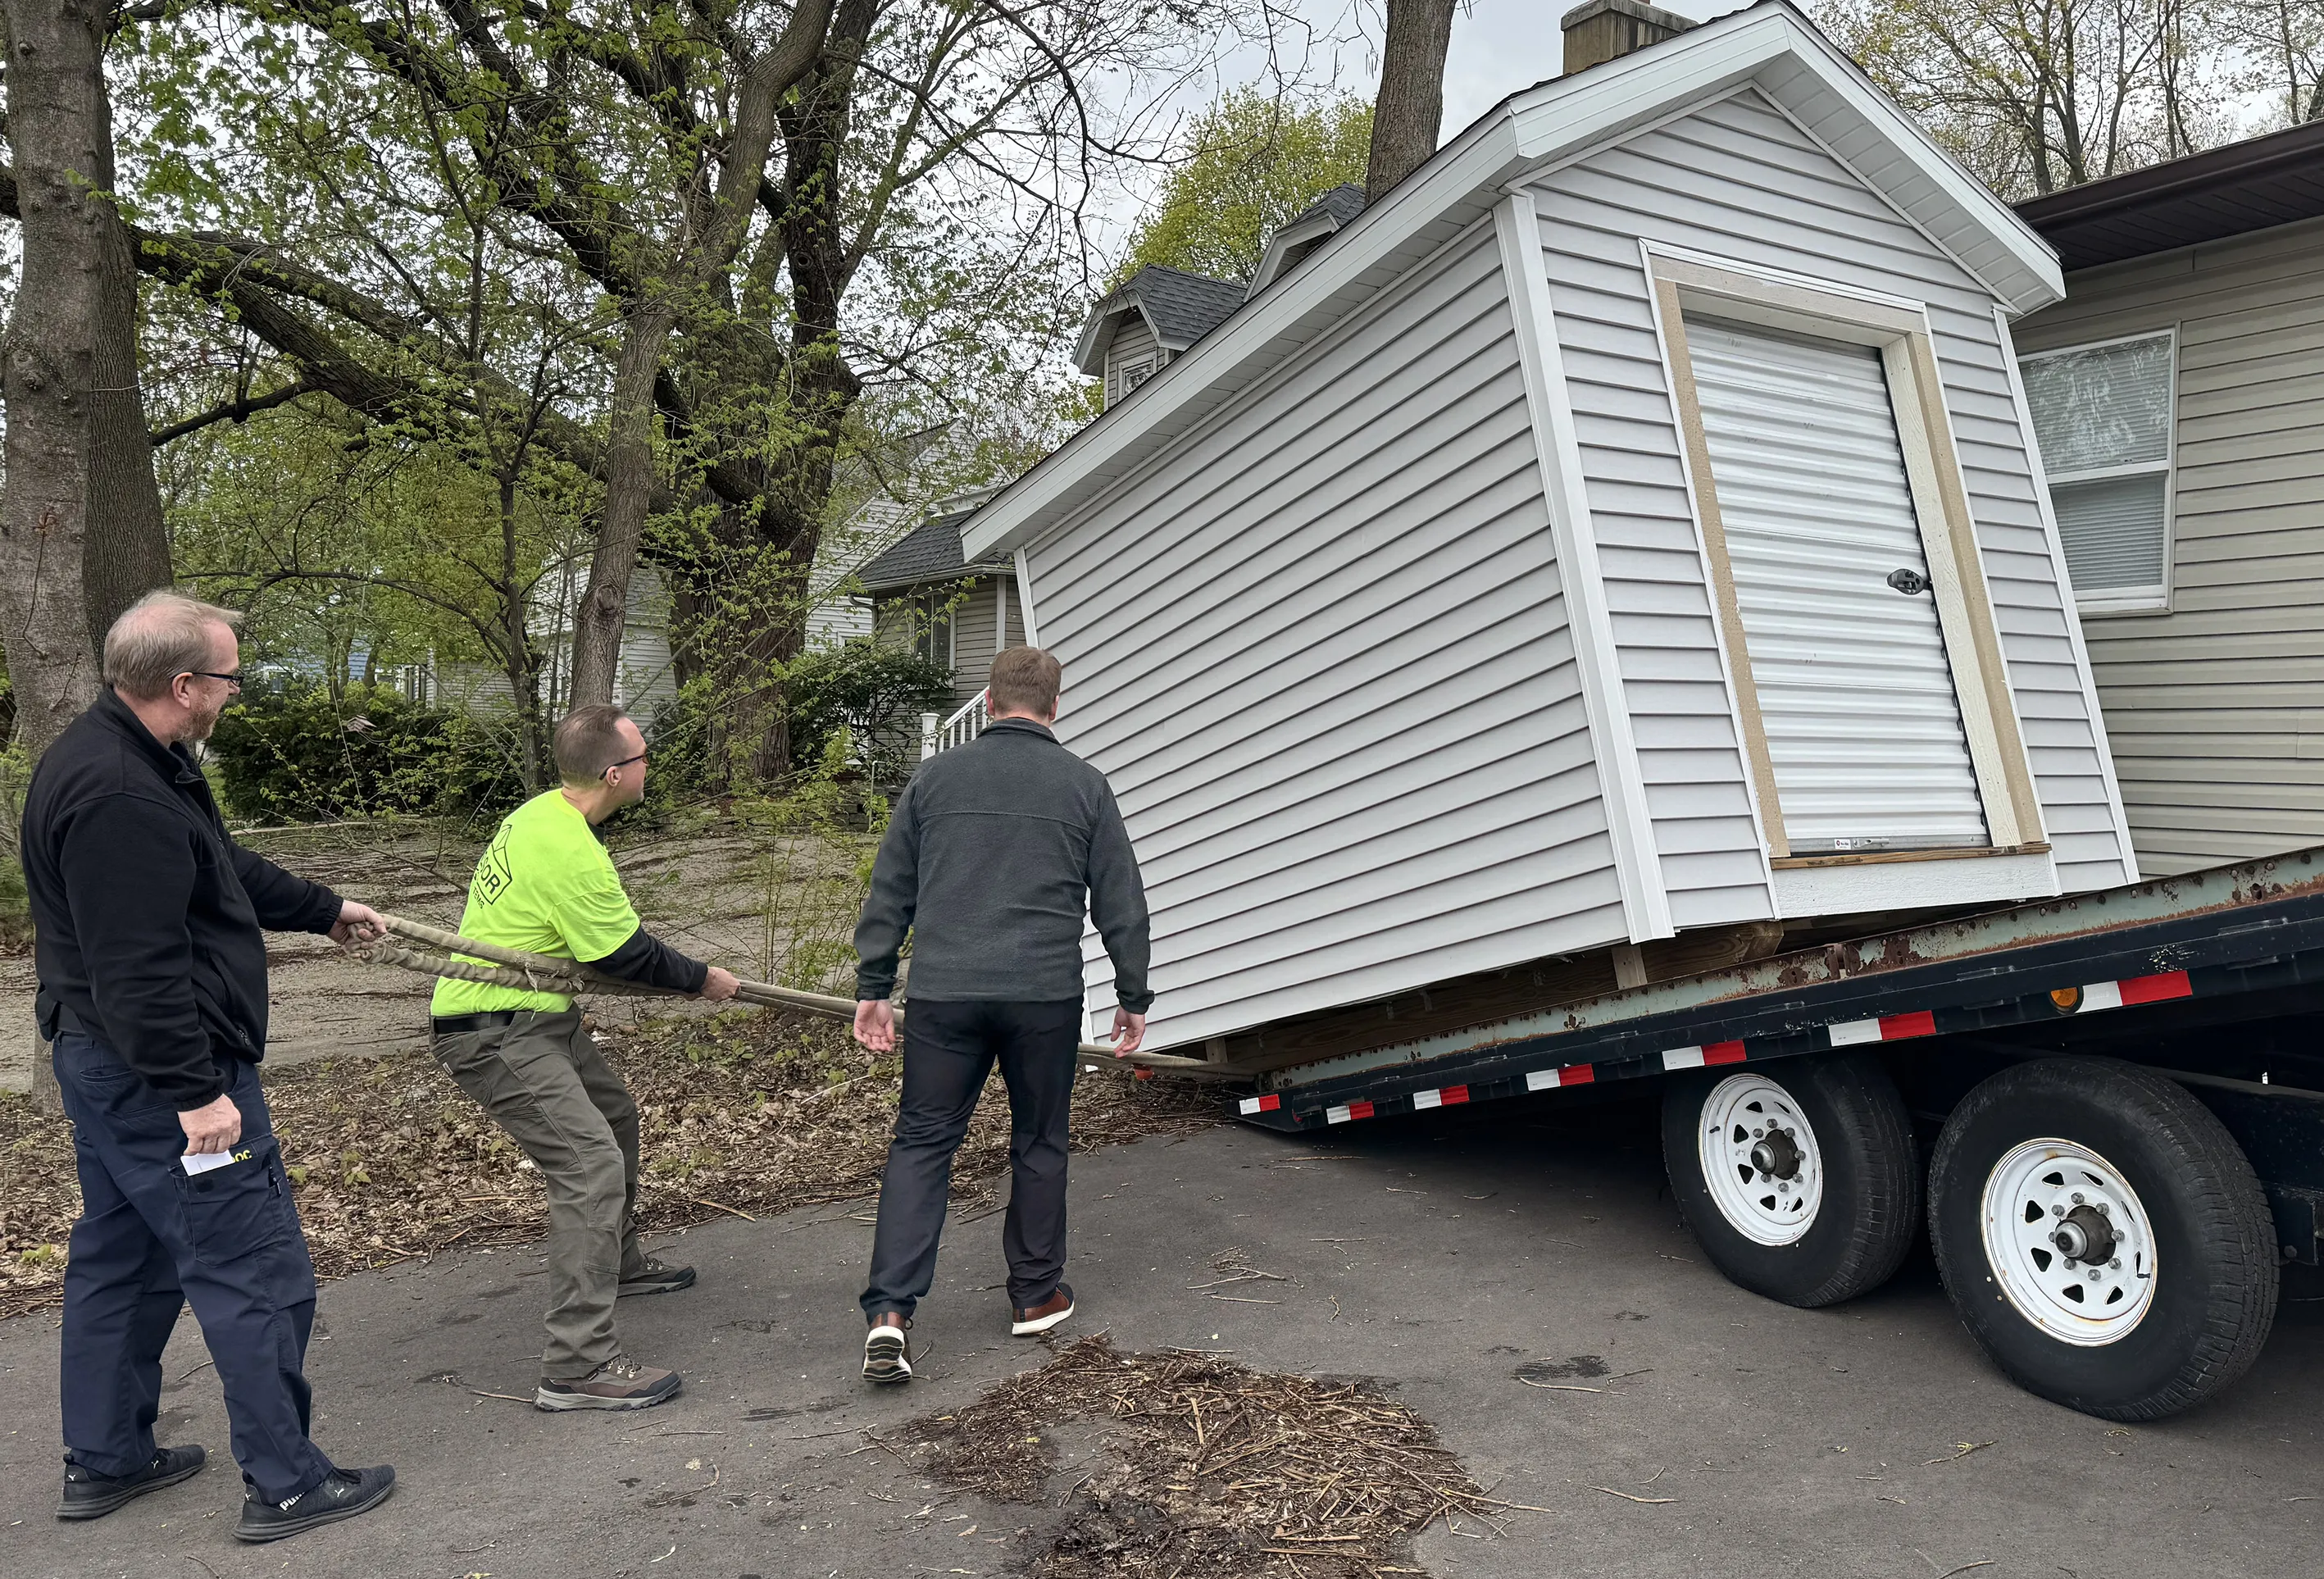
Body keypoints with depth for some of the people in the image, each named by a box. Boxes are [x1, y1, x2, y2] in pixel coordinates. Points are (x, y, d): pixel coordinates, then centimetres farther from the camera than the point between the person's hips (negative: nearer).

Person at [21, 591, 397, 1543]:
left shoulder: (120, 759, 10)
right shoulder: (119, 796, -25)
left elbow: (225, 870, 23)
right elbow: (139, 969, -27)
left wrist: (326, 911, 33)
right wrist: (195, 1093, -25)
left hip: (104, 1065, 12)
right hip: (160, 1073, -12)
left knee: (122, 1258, 21)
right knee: (258, 1274, -3)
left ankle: (104, 1461, 35)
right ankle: (284, 1484, 8)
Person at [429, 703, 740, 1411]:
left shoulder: (544, 811, 5)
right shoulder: (571, 853, -27)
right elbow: (628, 955, -18)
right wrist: (701, 979, -2)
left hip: (539, 1017, 11)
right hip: (495, 1035, -11)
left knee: (614, 1118, 25)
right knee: (592, 1165, -17)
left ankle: (616, 1262, 46)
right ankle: (579, 1365, -16)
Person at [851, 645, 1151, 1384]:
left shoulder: (935, 777, 6)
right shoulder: (1084, 785, 4)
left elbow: (889, 894, 8)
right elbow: (1122, 903, 6)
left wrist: (873, 987, 14)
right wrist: (1133, 997, 14)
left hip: (944, 992, 1)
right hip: (1046, 995, 0)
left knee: (922, 1142, 8)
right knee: (1039, 1143, 14)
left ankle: (890, 1310, -1)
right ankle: (1036, 1294, 27)